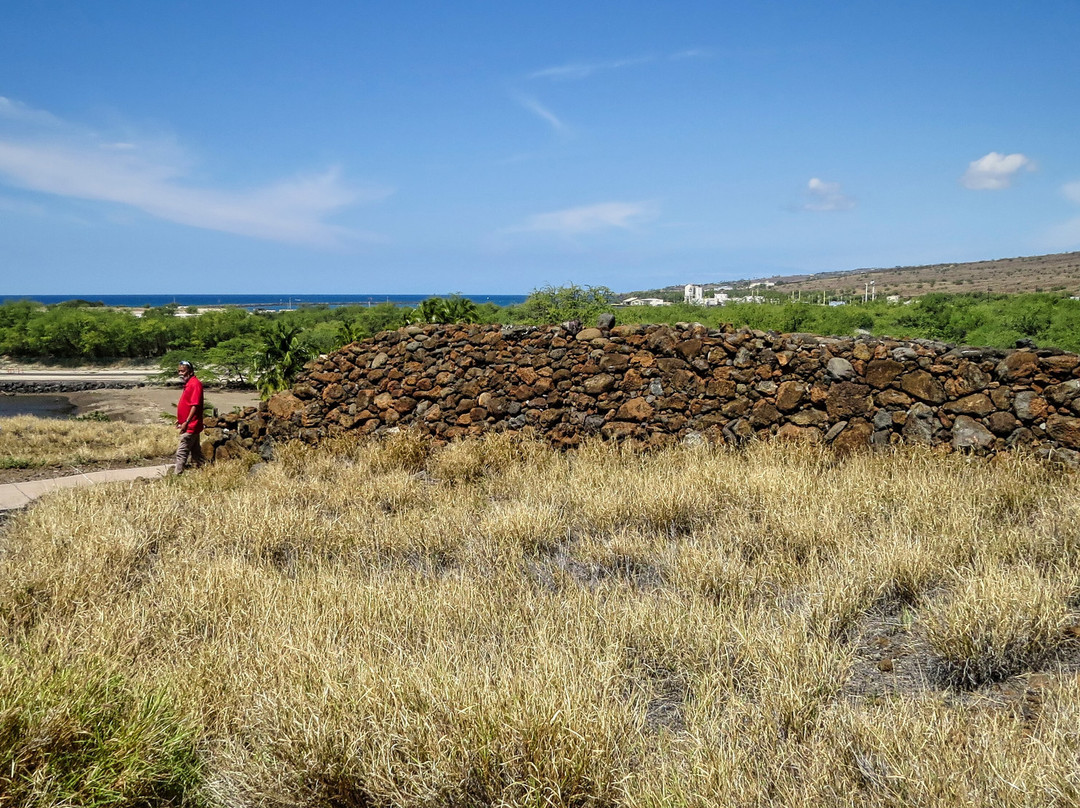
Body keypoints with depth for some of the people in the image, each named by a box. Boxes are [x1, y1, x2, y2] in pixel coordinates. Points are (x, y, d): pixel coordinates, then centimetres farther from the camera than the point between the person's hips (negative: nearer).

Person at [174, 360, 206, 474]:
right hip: (192, 426, 10)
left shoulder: (195, 384, -16)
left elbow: (195, 405, -22)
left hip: (190, 426, -10)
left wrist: (186, 422, -24)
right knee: (195, 451, 16)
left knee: (181, 452, -8)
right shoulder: (188, 384, 15)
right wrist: (180, 419, 22)